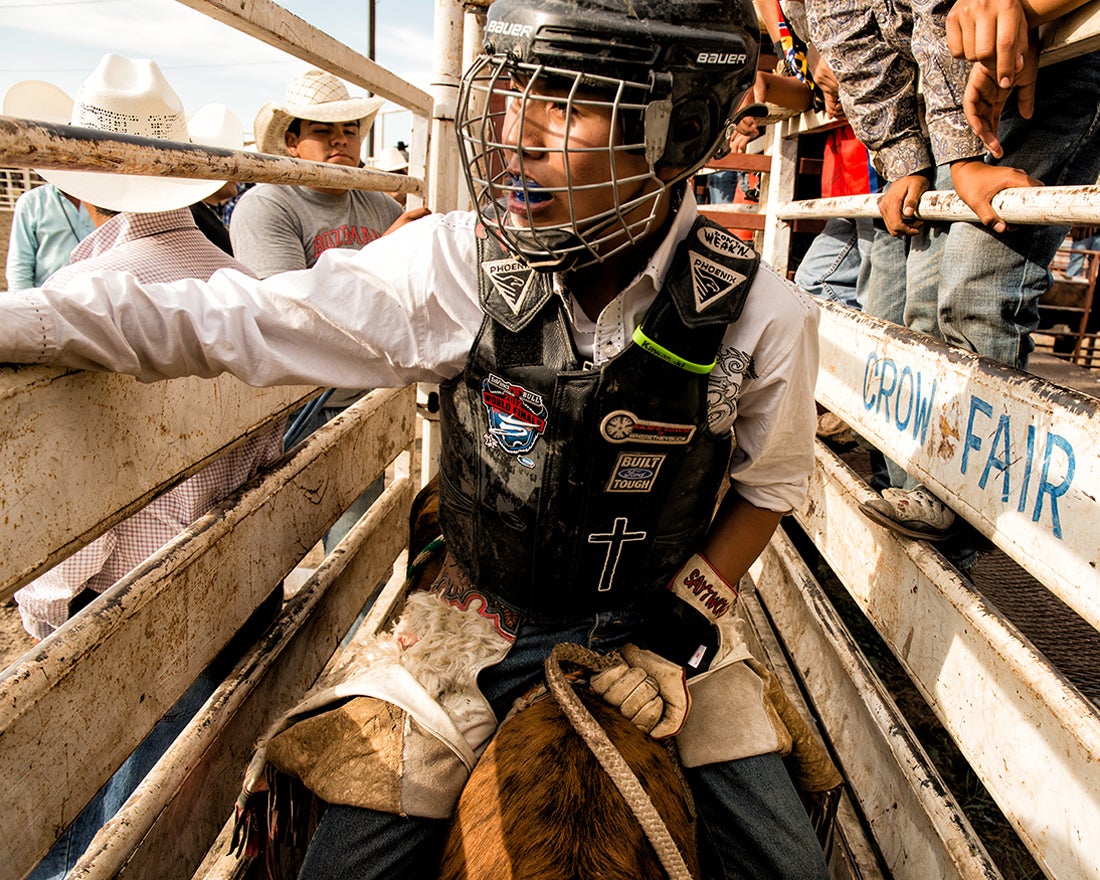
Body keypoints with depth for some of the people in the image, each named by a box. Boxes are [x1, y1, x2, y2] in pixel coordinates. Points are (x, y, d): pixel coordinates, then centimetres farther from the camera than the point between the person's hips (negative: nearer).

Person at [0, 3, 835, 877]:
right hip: (490, 609, 0)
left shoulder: (763, 316, -18)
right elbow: (233, 319, -15)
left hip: (662, 614, 1)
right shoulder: (458, 265, -20)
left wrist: (690, 605, -10)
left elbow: (772, 481, 0)